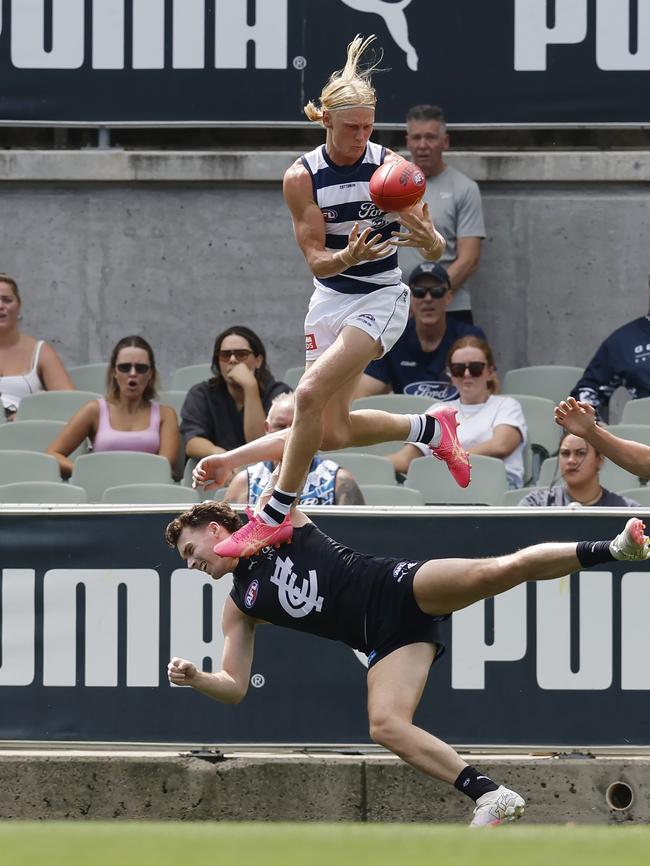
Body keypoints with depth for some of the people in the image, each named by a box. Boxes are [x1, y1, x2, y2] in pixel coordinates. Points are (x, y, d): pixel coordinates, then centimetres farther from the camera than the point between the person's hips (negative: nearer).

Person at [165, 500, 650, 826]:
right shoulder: (239, 607, 21)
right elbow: (235, 687, 20)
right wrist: (195, 678, 0)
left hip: (400, 589, -4)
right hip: (387, 641, 4)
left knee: (494, 572, -30)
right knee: (386, 726, -22)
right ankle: (493, 799, -23)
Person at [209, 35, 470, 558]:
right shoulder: (302, 176, -9)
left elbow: (436, 250, -10)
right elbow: (315, 259, -11)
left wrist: (428, 239, -34)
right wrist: (349, 256, -33)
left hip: (381, 300, -4)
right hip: (330, 298, 4)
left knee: (311, 393, -22)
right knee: (332, 433, 7)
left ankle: (276, 516, -11)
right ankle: (431, 429, 33)